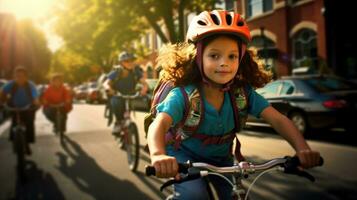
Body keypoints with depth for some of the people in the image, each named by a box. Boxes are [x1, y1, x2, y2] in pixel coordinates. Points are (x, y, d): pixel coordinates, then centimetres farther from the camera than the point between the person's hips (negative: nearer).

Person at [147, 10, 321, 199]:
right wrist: (158, 155, -64)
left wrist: (302, 148, -41)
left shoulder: (243, 93, -17)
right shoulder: (183, 96, -28)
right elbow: (159, 124, -43)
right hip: (185, 157, -4)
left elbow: (278, 119, -23)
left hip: (221, 160, 4)